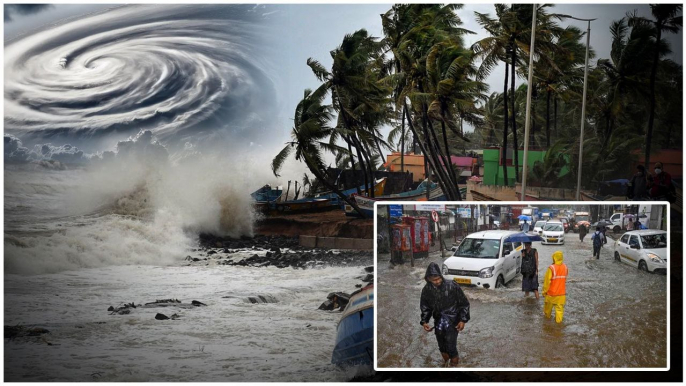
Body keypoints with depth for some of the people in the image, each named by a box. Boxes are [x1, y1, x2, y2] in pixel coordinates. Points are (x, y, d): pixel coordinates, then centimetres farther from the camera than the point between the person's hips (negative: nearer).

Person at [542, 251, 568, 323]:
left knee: (548, 305, 21)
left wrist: (544, 291, -6)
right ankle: (558, 320, 8)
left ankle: (547, 315, 40)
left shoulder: (551, 268, -22)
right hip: (561, 292, 3)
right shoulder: (565, 267, -6)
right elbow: (565, 279, 9)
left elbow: (547, 281, -16)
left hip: (551, 292, -3)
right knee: (560, 307, 8)